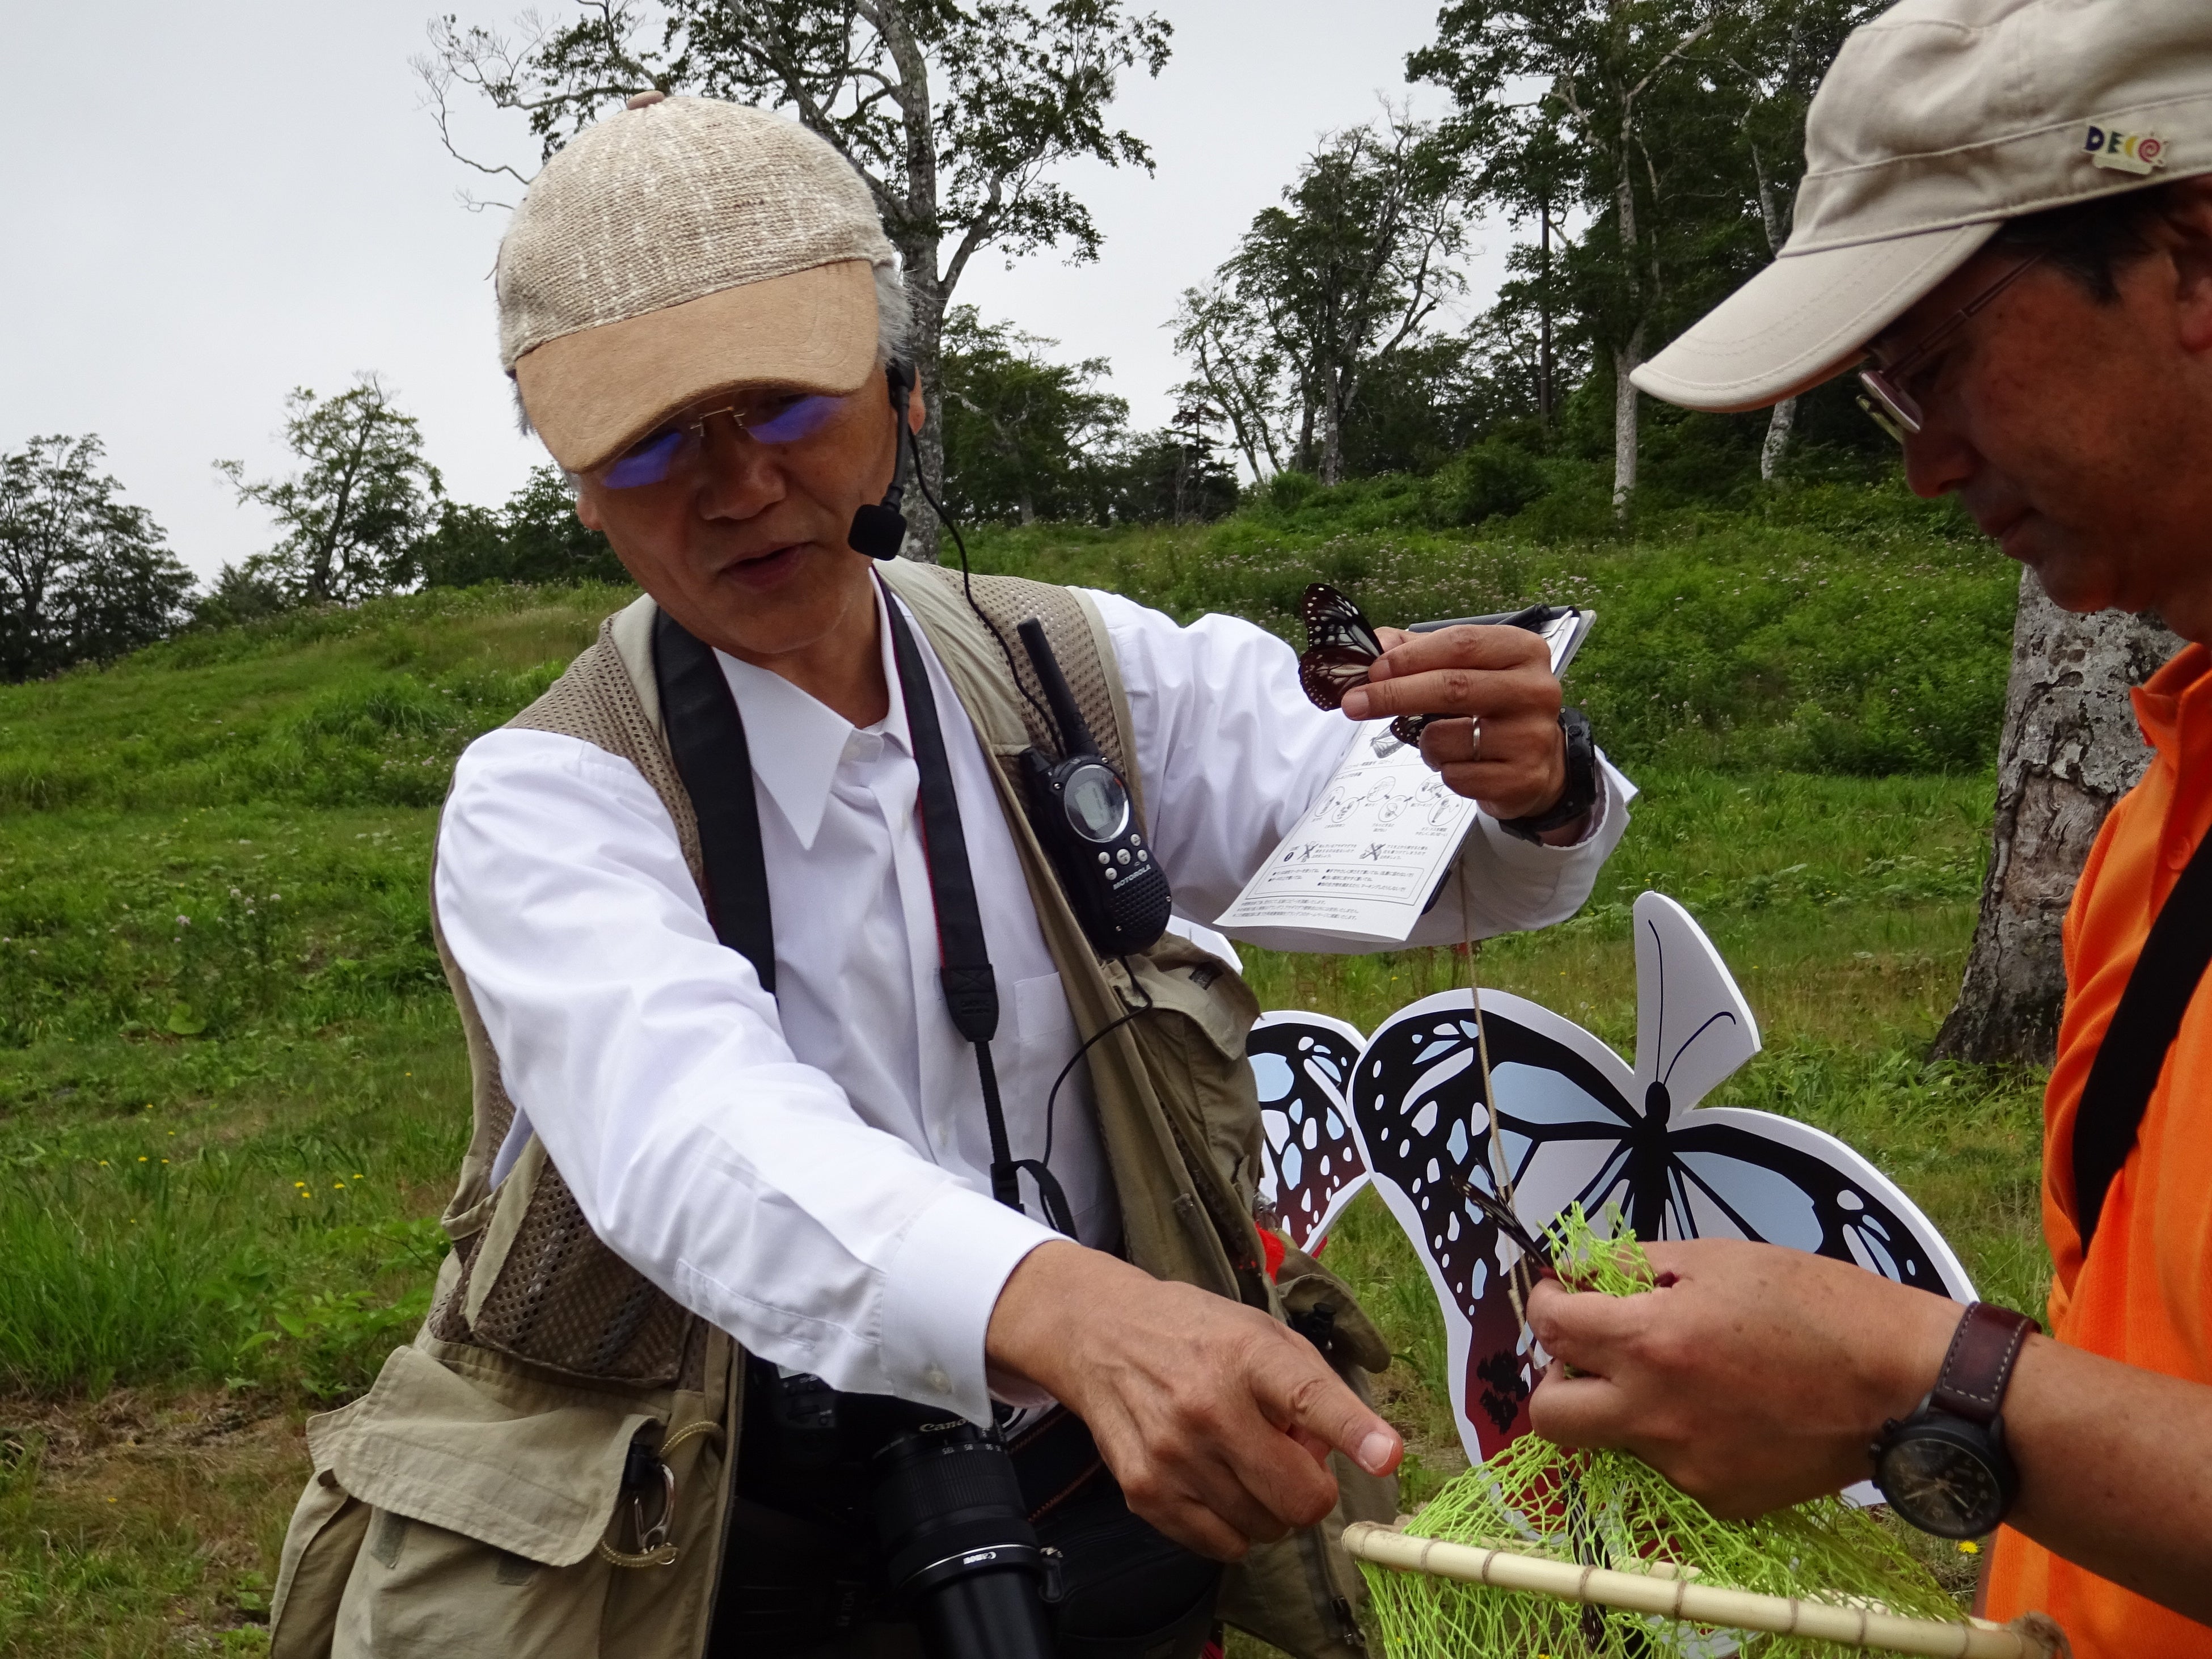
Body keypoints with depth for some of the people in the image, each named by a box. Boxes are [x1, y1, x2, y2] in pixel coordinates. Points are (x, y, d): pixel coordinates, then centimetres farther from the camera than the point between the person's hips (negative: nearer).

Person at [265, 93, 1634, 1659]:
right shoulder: (545, 800, -12)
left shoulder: (1080, 675, 2)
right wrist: (1065, 1309, -48)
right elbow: (697, 1140, -30)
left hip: (1125, 1510, 3)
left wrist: (1529, 788, -27)